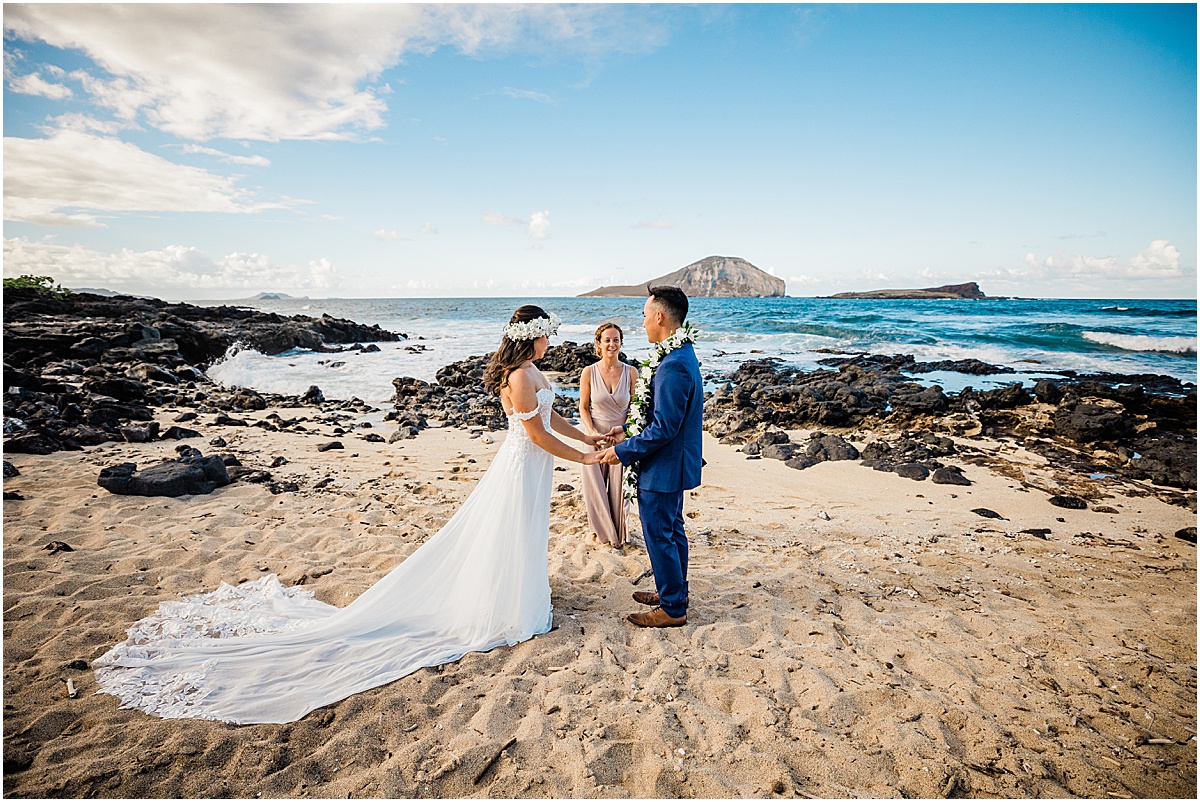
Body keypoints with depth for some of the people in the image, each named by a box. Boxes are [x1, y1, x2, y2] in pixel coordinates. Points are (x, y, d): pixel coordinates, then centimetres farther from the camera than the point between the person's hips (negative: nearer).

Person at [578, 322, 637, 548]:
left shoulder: (631, 372, -5)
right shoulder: (589, 372, -6)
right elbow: (583, 407, -1)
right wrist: (593, 433, -13)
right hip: (594, 436, 0)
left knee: (619, 487, 7)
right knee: (595, 485, 9)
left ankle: (618, 533, 29)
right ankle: (603, 530, 33)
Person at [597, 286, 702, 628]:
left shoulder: (673, 366, -28)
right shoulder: (682, 355, 6)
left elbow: (664, 429, -27)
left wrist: (623, 451, -17)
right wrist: (628, 431, 11)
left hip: (663, 468, -10)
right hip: (675, 463, 10)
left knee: (659, 535, 5)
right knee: (672, 530, 22)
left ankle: (673, 608, 20)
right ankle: (676, 592, 39)